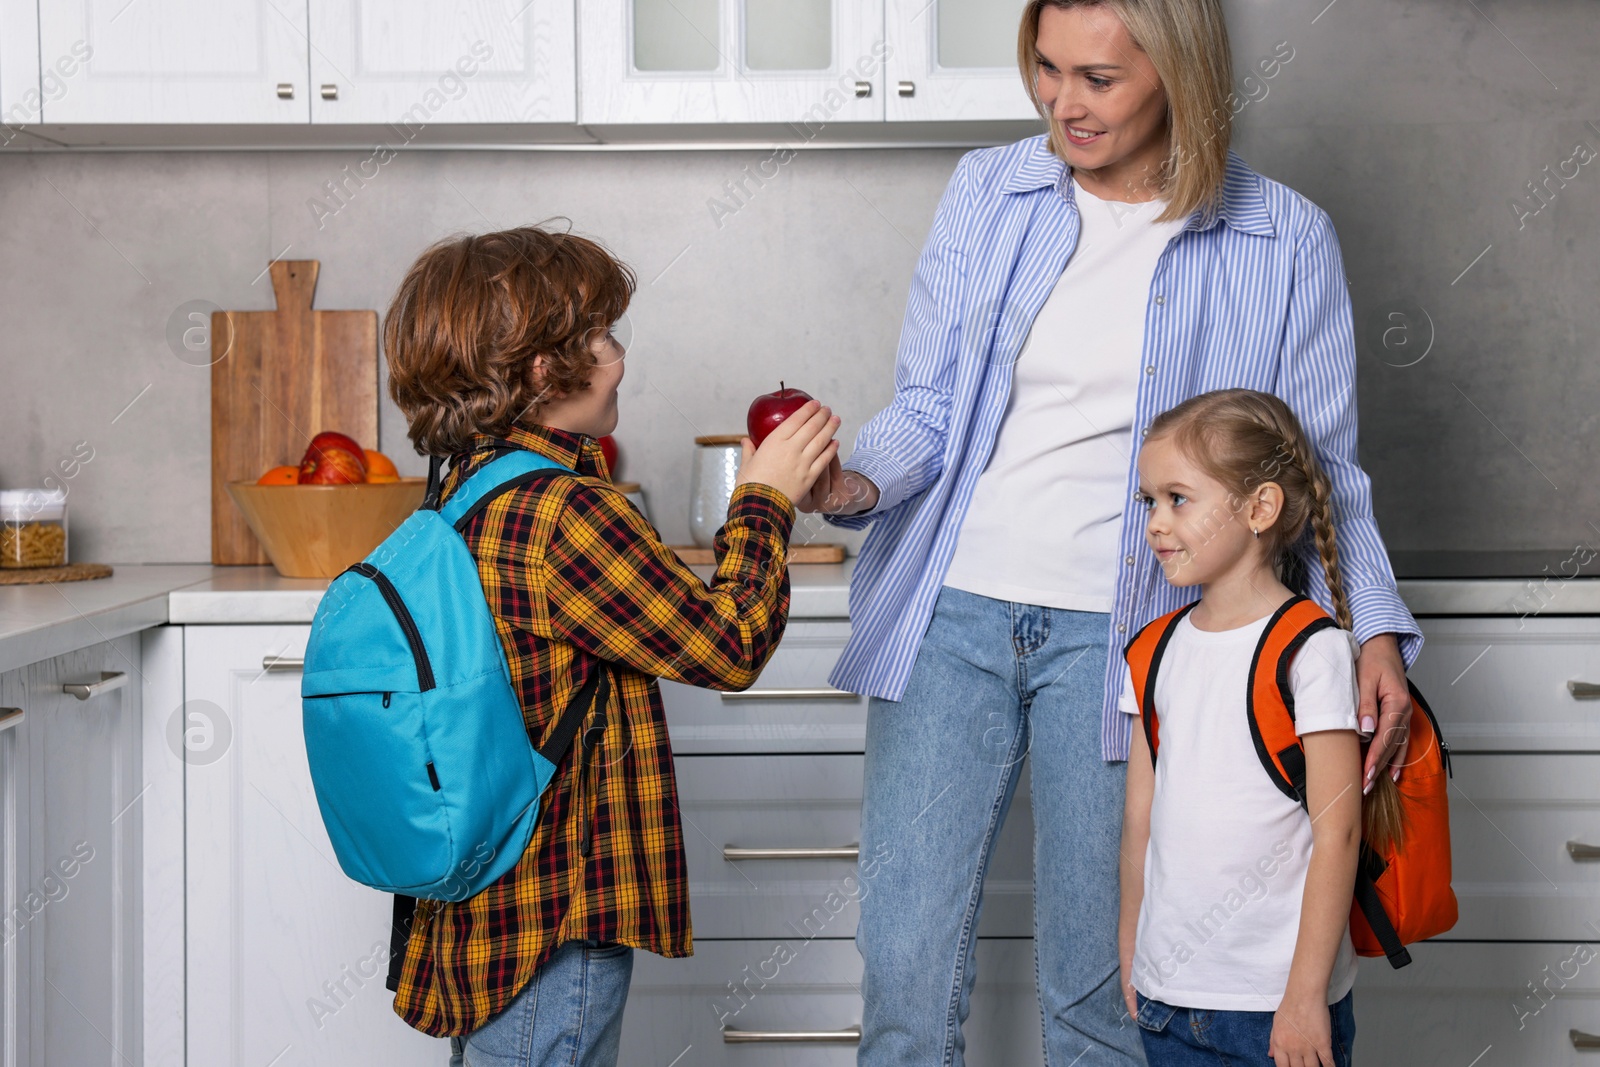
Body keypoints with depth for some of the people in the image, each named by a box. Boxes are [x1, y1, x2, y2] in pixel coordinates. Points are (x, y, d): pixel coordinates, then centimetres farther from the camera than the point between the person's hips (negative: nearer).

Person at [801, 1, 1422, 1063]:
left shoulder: (1283, 240, -1)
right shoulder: (988, 192, 5)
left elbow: (1320, 465, 4)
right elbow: (927, 408, 9)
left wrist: (1375, 628, -10)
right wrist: (856, 484, -13)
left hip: (1118, 635, -2)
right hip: (952, 612, 2)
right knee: (905, 965, 1)